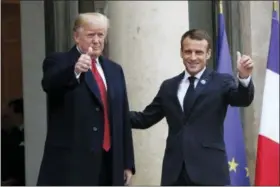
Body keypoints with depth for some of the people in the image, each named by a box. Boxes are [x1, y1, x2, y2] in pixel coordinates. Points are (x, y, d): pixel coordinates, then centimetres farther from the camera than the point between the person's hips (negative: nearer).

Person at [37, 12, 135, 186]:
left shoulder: (114, 69, 16)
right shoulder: (58, 62, -1)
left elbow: (123, 118, 15)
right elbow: (49, 84, -25)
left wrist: (127, 163, 12)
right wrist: (74, 70, -44)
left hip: (109, 164, 6)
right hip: (70, 164, -5)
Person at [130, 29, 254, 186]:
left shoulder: (222, 82, 4)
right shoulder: (169, 86, 15)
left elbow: (242, 99, -14)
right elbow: (145, 119, 17)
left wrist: (244, 77, -35)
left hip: (209, 170, -3)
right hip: (175, 171, 4)